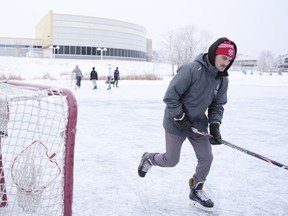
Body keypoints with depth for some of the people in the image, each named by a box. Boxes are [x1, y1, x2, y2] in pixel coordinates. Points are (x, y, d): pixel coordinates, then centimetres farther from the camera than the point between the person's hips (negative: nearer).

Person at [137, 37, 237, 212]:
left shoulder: (222, 79, -3)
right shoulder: (191, 70, -26)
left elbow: (217, 105, 4)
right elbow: (170, 97, -22)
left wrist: (215, 126, -10)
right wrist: (181, 119, -20)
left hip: (198, 124, 6)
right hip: (176, 123, -6)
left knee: (206, 157, 3)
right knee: (171, 161, 5)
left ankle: (196, 191, 24)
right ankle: (149, 159, 37)